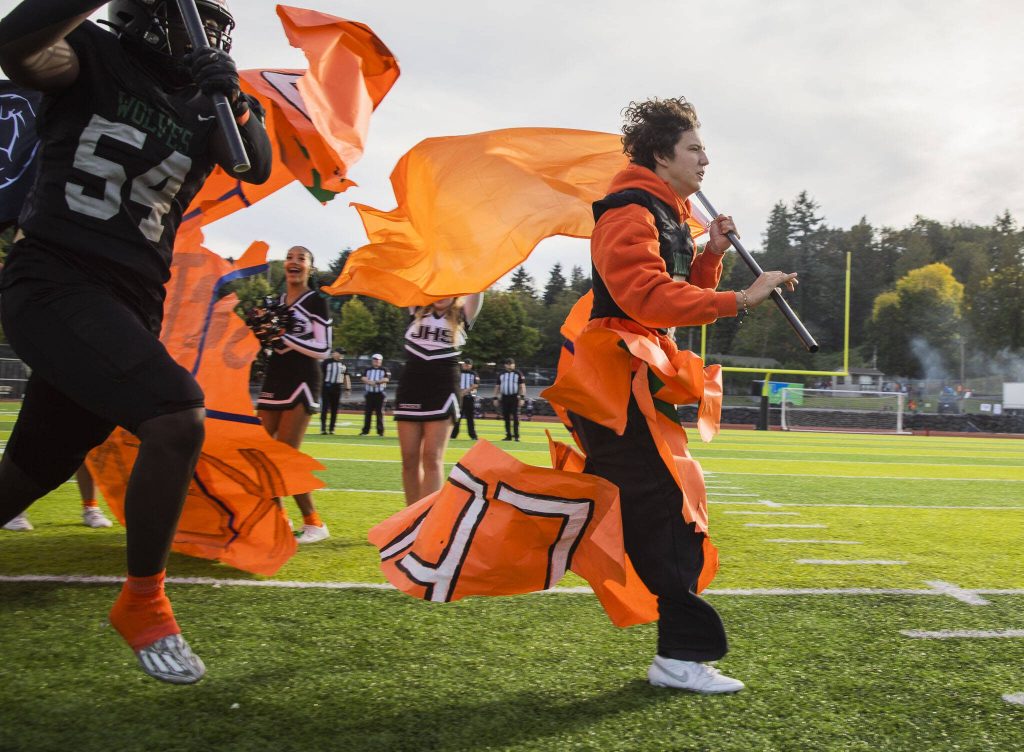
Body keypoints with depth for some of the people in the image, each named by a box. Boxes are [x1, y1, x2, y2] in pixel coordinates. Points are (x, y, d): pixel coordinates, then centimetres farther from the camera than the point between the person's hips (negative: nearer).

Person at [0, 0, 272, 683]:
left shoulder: (203, 105, 13)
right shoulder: (94, 56, -1)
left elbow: (257, 169, 0)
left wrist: (236, 102, -16)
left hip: (132, 304, 6)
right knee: (178, 418, -23)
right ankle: (142, 603, -7)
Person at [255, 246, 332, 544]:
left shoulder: (315, 301, -4)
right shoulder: (275, 302, 15)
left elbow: (322, 349, -11)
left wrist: (284, 337, -16)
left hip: (301, 383, -7)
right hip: (273, 381, 7)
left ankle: (314, 523, -4)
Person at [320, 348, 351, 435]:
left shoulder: (343, 363, 11)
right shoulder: (327, 362, -3)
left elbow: (346, 376, 15)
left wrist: (348, 388, 9)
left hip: (337, 388, 4)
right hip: (327, 387, -4)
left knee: (334, 409, 6)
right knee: (325, 408, -5)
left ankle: (331, 429, 12)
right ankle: (323, 428, -5)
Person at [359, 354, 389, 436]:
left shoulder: (384, 370, 5)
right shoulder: (368, 370, 13)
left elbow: (386, 379, -11)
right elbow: (363, 378, -1)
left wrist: (376, 381, -18)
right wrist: (370, 382, -19)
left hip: (380, 393, -3)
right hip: (369, 393, 3)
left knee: (379, 413, -3)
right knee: (367, 412, 5)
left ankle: (380, 431, 1)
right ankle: (365, 431, 10)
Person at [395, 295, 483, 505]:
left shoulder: (461, 317, 5)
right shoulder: (418, 312, 10)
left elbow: (475, 292, -4)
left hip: (442, 392, -2)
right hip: (410, 390, 3)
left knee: (432, 458, -7)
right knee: (409, 459, 3)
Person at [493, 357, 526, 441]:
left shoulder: (518, 374, 1)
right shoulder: (501, 374, 12)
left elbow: (522, 387, -1)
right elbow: (497, 387, 15)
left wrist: (522, 398, -11)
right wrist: (495, 398, 8)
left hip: (514, 397, -4)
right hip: (504, 398, 4)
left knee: (515, 417, -7)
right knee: (506, 418, 5)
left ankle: (516, 435, -4)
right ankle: (508, 436, 12)